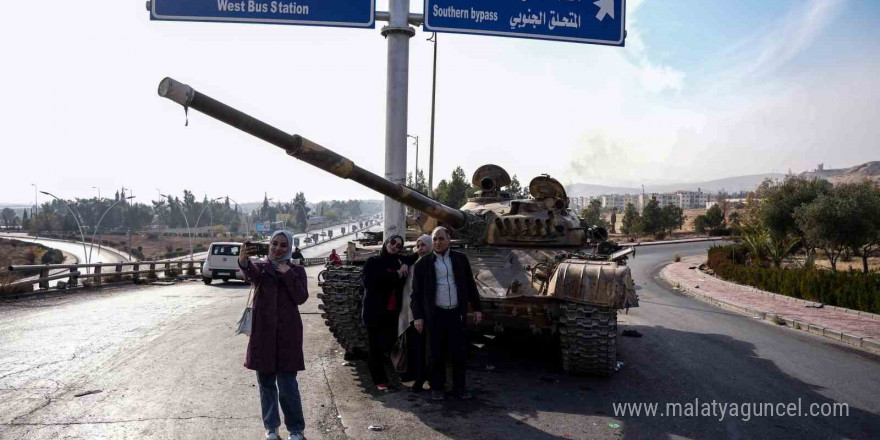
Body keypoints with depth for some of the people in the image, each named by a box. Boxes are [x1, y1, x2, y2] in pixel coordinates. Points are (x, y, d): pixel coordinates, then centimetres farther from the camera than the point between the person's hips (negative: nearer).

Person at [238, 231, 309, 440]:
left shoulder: (296, 270, 4)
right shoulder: (261, 266, 2)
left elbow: (301, 297, -9)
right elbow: (250, 273, -24)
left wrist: (288, 274, -16)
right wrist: (243, 260, -47)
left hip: (287, 333, -1)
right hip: (263, 332, 1)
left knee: (287, 385, -2)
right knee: (266, 383, 9)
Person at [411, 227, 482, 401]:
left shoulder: (460, 259, 6)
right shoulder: (422, 263, 1)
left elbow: (470, 285, 10)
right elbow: (417, 292, 3)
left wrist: (477, 308, 7)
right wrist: (418, 316, -2)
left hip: (457, 313, 2)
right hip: (436, 315, -1)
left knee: (458, 353, 5)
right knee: (437, 354, 6)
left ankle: (459, 388, 17)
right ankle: (437, 388, 18)